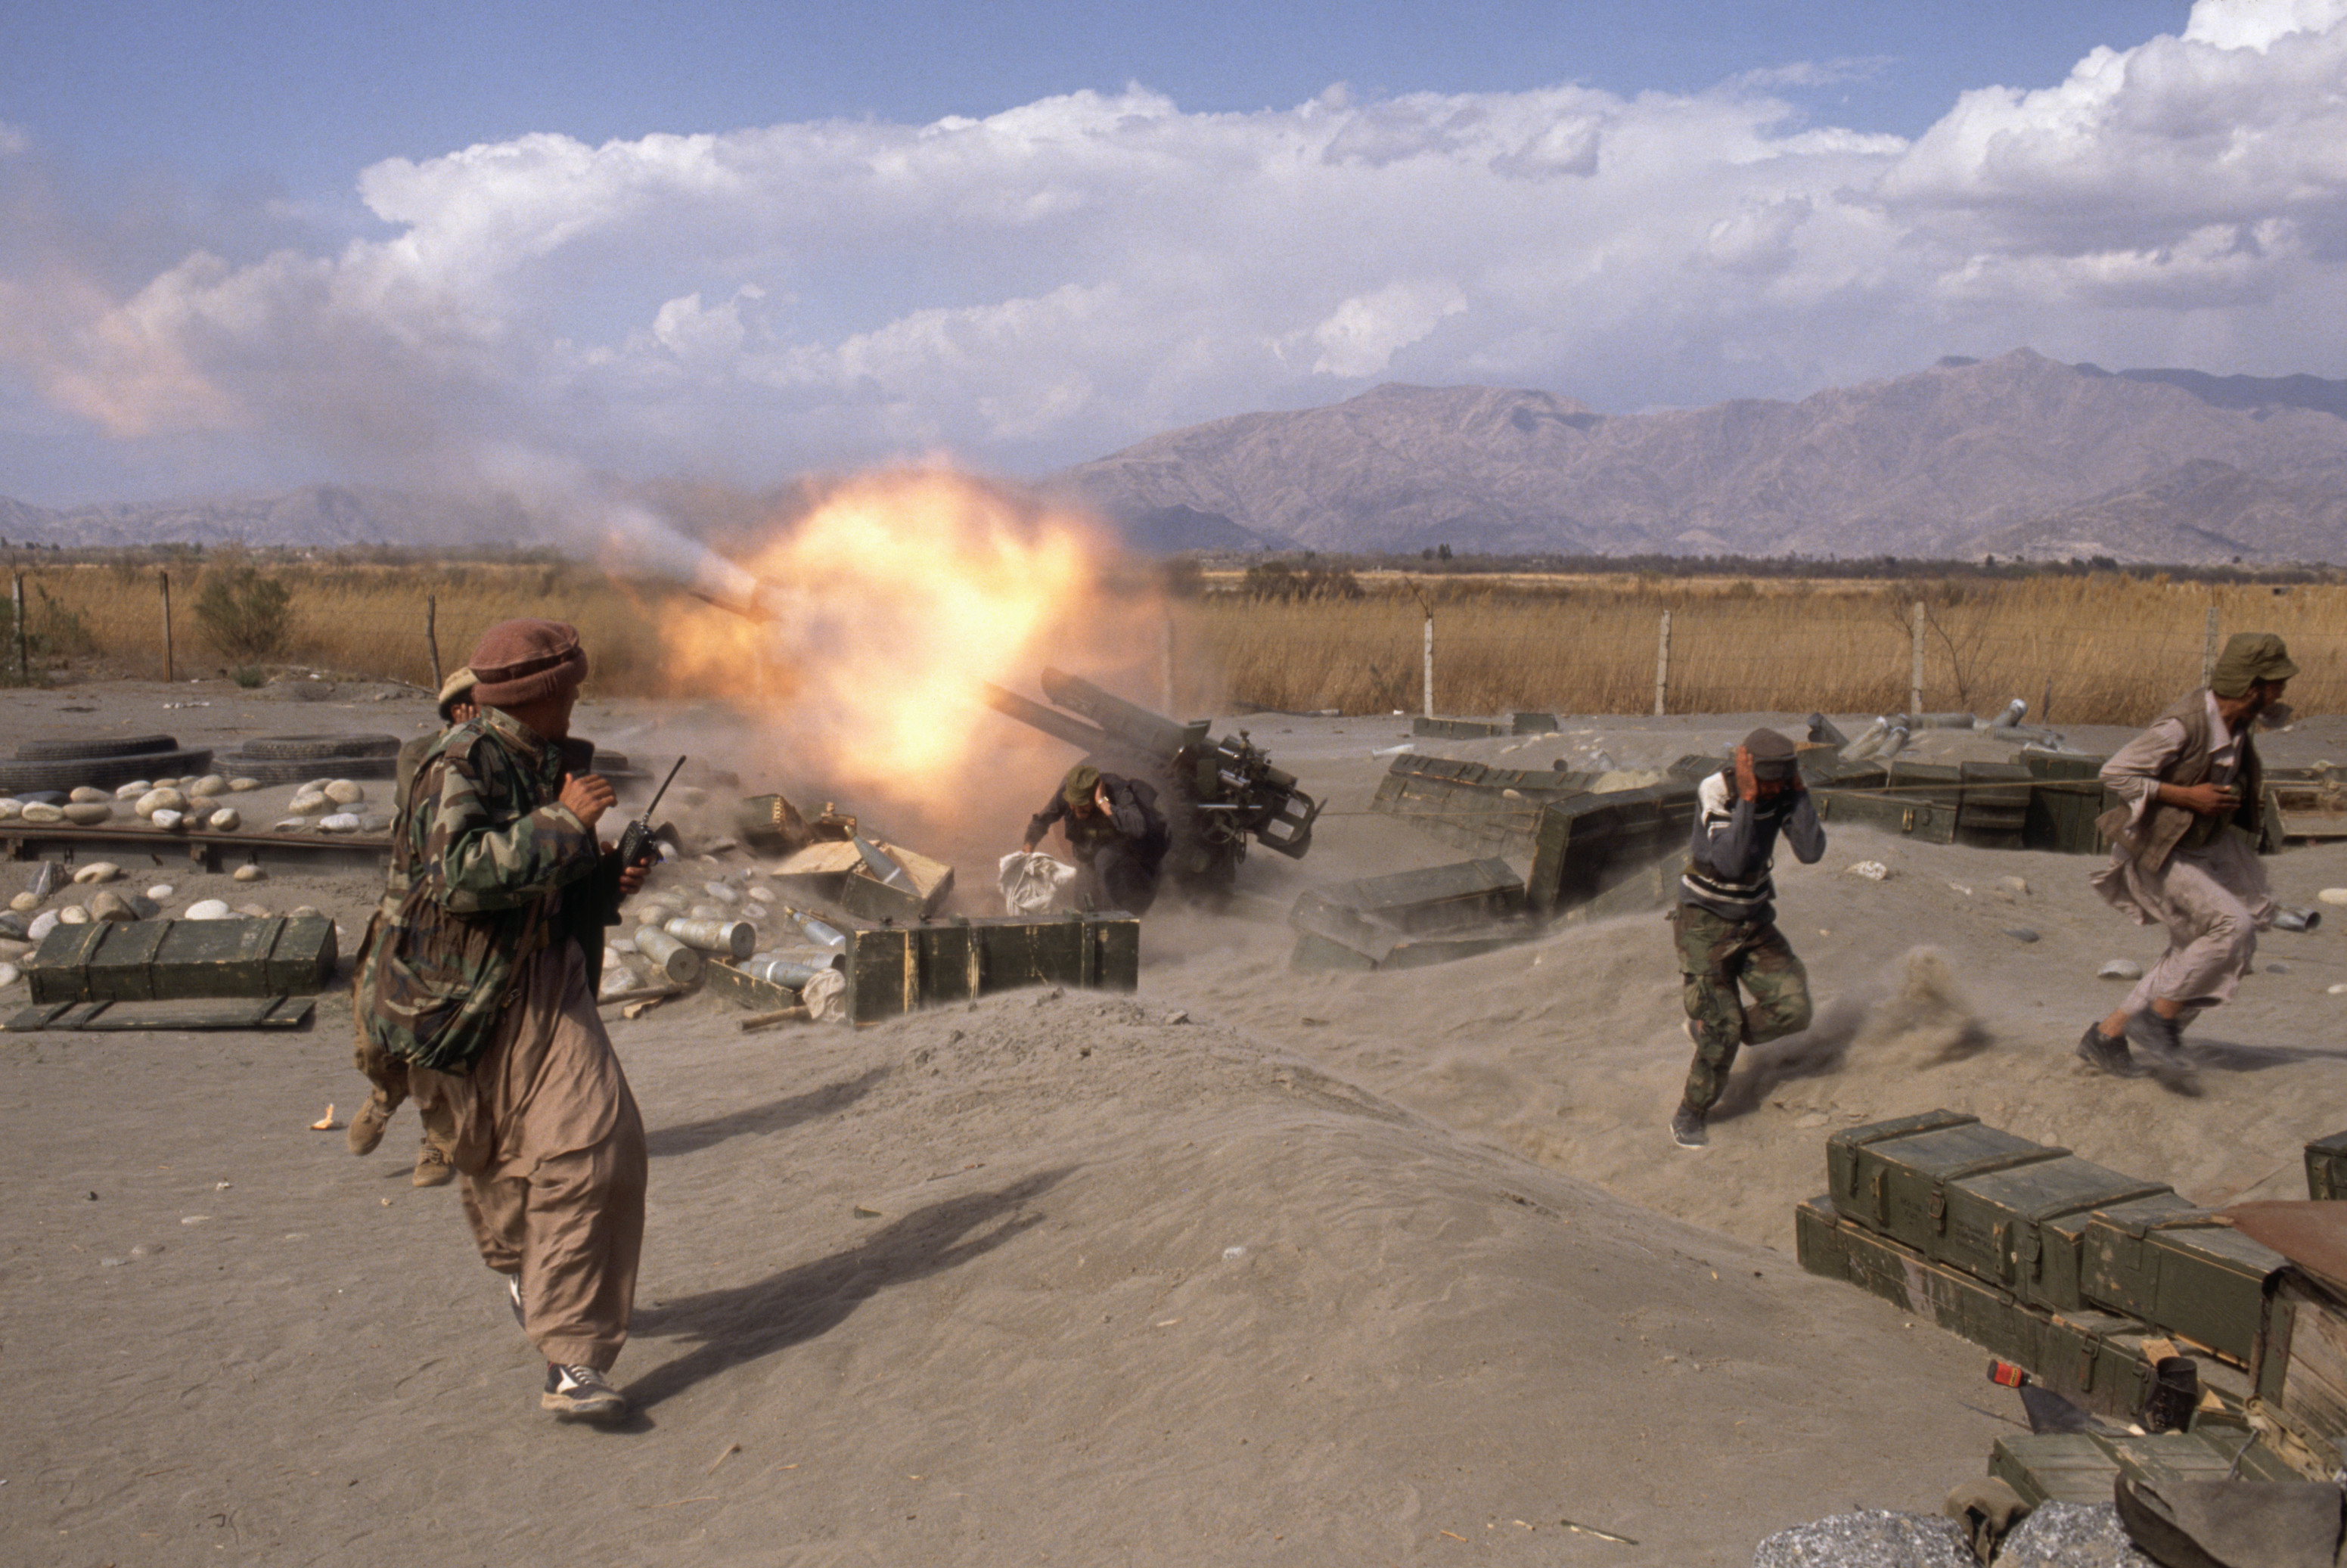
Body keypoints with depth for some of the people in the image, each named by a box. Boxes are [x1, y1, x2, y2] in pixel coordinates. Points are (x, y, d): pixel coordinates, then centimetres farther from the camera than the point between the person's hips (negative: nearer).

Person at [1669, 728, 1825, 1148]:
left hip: (1754, 922, 5)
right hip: (1704, 924, -5)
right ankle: (1689, 1117, 16)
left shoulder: (1783, 793, -9)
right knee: (1724, 1030, -8)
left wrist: (1798, 789, -24)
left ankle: (1706, 1030, 17)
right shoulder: (1714, 793, -26)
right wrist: (1747, 797, -41)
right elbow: (1731, 864, -36)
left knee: (1793, 1010, -9)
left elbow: (1811, 852, -20)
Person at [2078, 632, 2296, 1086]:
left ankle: (2107, 1035, 14)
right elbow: (2115, 772, -24)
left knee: (2196, 956, 8)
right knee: (2233, 927, -20)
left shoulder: (2235, 722, 2)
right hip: (2154, 849, -9)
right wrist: (2187, 797, -24)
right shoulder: (2183, 725, -25)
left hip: (2198, 850, 9)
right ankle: (2157, 1017, -7)